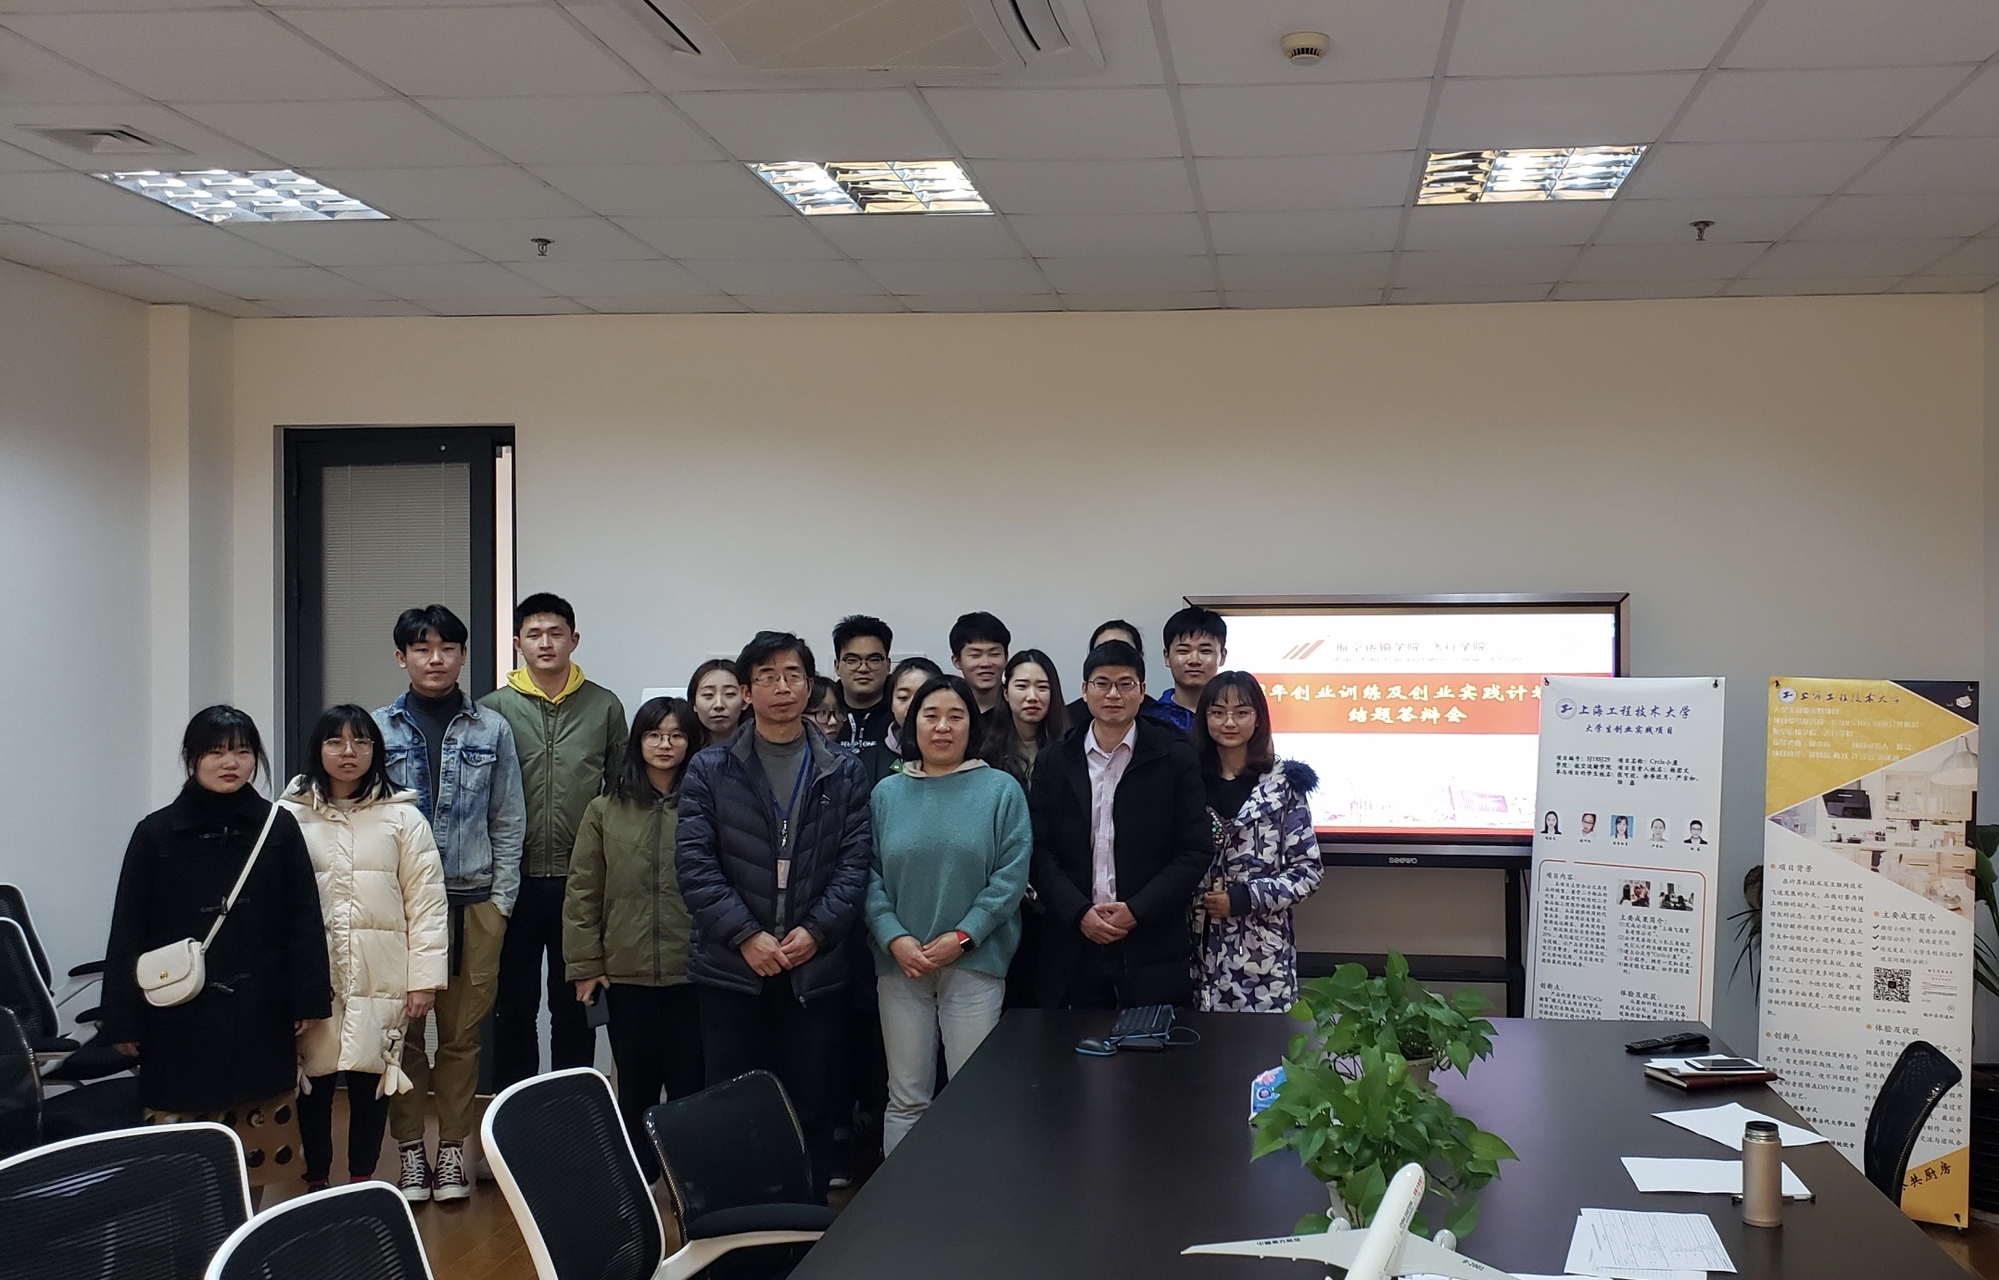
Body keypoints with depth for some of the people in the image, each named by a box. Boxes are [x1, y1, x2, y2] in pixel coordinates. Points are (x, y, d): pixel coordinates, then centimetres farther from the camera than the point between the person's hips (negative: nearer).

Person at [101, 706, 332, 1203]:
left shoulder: (279, 828, 1)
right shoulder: (156, 833, -1)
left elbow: (304, 920, 3)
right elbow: (128, 933, 0)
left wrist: (310, 998, -1)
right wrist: (123, 1021, -1)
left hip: (259, 1013, 1)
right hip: (181, 1017, -1)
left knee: (255, 1139, 7)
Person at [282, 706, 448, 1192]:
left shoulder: (403, 818, 2)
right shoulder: (291, 817, 3)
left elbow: (426, 901, 0)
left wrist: (425, 977, -5)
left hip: (380, 978, 0)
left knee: (371, 1081, 4)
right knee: (314, 1082, 6)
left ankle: (363, 1182, 19)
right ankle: (315, 1181, 22)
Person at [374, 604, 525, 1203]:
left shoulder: (491, 729, 5)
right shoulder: (379, 728, 3)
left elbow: (508, 821, 7)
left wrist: (501, 900, 1)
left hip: (473, 901, 0)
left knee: (462, 1031, 5)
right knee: (403, 1029, 4)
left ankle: (452, 1146, 16)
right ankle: (410, 1147, 15)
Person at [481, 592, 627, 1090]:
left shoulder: (605, 707, 4)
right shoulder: (493, 709, 1)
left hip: (580, 882, 0)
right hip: (516, 881, 0)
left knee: (575, 1007, 9)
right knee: (514, 1008, 9)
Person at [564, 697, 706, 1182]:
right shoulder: (605, 811, 5)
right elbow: (583, 893, 5)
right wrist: (585, 965, 1)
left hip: (692, 973, -2)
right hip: (627, 974, 2)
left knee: (690, 1085, 5)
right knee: (635, 1087, 12)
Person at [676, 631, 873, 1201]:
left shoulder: (843, 773, 6)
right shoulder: (710, 770, 3)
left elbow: (856, 861, 1)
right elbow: (695, 863, -4)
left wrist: (816, 930, -12)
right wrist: (745, 936, -13)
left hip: (816, 966, 1)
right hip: (731, 966, 0)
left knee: (810, 1101, 7)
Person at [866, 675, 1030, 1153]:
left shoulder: (1000, 790, 1)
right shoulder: (887, 793, 8)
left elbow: (1011, 875, -5)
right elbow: (869, 875, 4)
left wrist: (962, 936, -12)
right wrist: (894, 938, -10)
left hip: (975, 961, -2)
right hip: (900, 963, 2)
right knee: (906, 1097, 8)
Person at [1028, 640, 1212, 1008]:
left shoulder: (1176, 759, 2)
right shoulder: (1054, 763, 8)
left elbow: (1197, 851, -2)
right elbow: (1040, 852, 4)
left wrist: (1136, 910, -11)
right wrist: (1079, 913, -10)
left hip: (1153, 946, -2)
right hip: (1075, 947, 2)